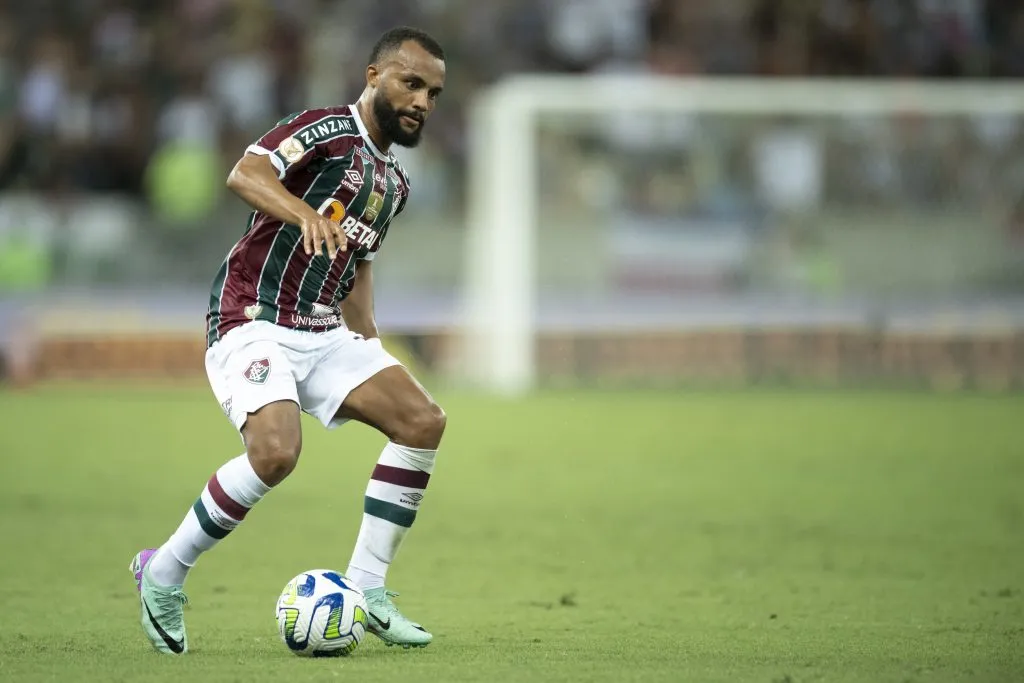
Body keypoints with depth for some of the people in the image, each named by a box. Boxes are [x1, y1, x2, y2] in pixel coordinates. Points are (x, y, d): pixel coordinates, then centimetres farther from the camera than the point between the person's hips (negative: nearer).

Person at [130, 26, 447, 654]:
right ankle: (162, 577, -9)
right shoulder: (328, 130, -8)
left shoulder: (394, 182, 18)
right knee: (277, 451, -30)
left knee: (423, 420, -10)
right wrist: (306, 213, -43)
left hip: (323, 336, 8)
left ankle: (365, 589, -4)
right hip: (253, 323, -8)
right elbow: (245, 174, -25)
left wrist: (371, 344, 21)